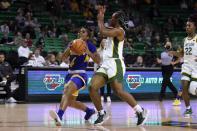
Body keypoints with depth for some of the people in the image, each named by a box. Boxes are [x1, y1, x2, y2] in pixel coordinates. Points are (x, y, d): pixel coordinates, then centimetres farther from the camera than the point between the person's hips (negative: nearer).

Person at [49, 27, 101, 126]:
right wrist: (69, 48, -14)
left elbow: (98, 61, -9)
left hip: (80, 74, -8)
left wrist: (88, 52, -20)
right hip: (70, 73, 8)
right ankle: (89, 110, 40)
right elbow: (63, 57, 3)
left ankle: (59, 116, -53)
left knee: (68, 89, -36)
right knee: (71, 102, 15)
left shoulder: (90, 45, -3)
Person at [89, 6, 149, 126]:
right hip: (106, 64, 9)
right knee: (92, 87, -3)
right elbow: (104, 31, 36)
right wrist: (101, 16, 27)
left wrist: (100, 19, -3)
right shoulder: (113, 31, 20)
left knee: (119, 91, -16)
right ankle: (102, 114, 7)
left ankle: (141, 111, -7)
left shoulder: (119, 30, -8)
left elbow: (103, 32, -19)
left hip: (115, 64, -9)